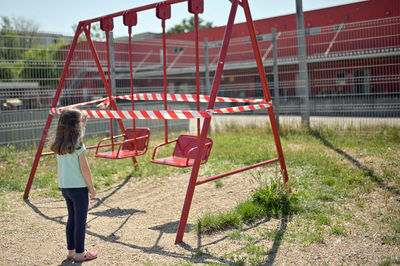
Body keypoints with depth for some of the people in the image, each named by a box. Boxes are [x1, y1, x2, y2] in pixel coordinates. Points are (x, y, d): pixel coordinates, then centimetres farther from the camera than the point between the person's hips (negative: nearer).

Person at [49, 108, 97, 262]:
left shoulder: (58, 144, 3)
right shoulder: (77, 144, -18)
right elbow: (84, 169, -16)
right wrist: (91, 188, -5)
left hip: (64, 186, 7)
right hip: (78, 187, -7)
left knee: (72, 218, 17)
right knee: (80, 220, 4)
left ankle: (71, 251, 26)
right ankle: (80, 253, 14)